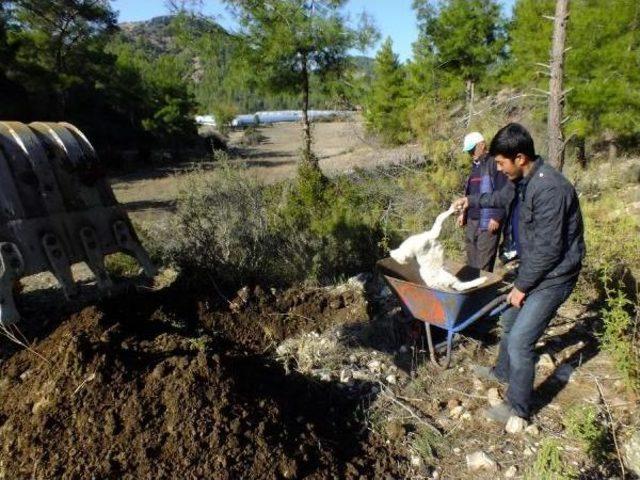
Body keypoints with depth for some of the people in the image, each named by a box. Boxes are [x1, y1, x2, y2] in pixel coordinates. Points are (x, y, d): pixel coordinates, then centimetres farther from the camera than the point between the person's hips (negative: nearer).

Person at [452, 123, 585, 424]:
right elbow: (503, 197, 26)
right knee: (510, 322, 24)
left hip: (552, 275, -9)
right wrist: (472, 201, 21)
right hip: (533, 269, 10)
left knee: (520, 339, -6)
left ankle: (518, 408, 13)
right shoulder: (522, 180, -1)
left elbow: (548, 250, -27)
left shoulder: (549, 189, -30)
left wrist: (522, 286, -18)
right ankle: (502, 372, 48)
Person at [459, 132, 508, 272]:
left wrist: (497, 217, -19)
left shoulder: (494, 163, -10)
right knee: (471, 263, 14)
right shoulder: (475, 165, 18)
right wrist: (464, 213, 20)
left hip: (488, 222, -9)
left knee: (483, 267, -8)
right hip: (472, 220, 9)